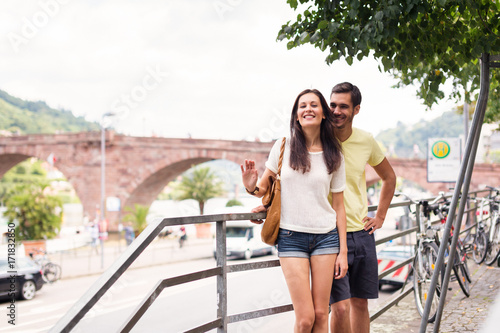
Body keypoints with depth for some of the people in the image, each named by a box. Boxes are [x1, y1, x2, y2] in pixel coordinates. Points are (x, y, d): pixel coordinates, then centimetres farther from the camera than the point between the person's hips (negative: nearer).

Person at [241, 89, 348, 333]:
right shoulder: (283, 147, 0)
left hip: (326, 237, 2)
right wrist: (251, 187, -17)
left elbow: (338, 205, 7)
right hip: (291, 237, -1)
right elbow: (264, 188, 8)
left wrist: (343, 251, 3)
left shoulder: (334, 155, 4)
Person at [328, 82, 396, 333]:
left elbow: (389, 177, 19)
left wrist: (380, 216, 13)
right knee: (341, 307, -11)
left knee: (360, 303, 12)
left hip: (362, 234, 4)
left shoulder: (366, 141, 2)